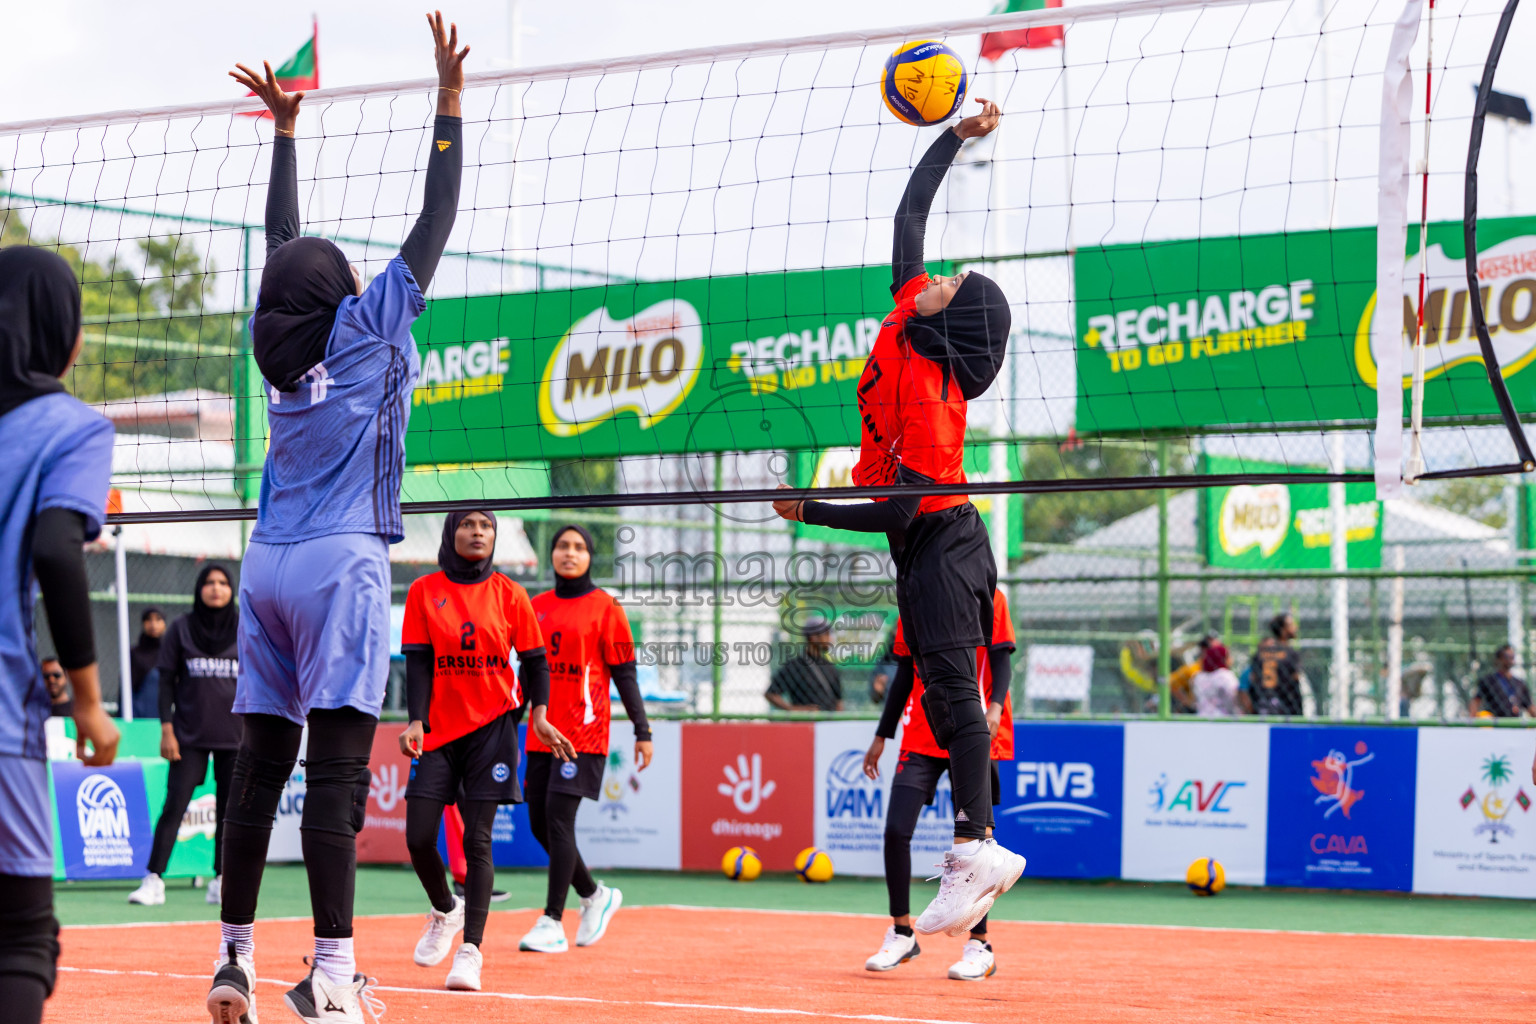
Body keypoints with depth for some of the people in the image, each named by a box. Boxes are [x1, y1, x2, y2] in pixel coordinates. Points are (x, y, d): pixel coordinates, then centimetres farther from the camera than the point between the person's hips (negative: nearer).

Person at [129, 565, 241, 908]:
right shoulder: (181, 629, 3)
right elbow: (167, 681, 4)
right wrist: (166, 729, -4)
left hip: (235, 735, 1)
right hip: (190, 735, -1)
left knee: (229, 809, 3)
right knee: (174, 805, -8)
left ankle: (221, 881, 12)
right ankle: (154, 880, -10)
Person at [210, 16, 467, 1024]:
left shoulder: (280, 339, 12)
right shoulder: (366, 328, -2)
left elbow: (285, 244, 26)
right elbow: (436, 222, 0)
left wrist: (285, 127, 34)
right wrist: (450, 102, 4)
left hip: (269, 564, 7)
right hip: (340, 563, -7)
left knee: (260, 766, 8)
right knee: (337, 769, -12)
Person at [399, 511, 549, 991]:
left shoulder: (510, 595, 3)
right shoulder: (424, 591, 3)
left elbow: (535, 660, 6)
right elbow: (417, 662, -2)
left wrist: (539, 713, -10)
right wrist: (416, 721, -15)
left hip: (491, 726, -1)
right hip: (438, 729, 1)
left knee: (477, 840, -7)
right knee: (419, 836, -6)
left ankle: (471, 949, -7)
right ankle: (444, 911, 24)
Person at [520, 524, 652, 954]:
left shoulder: (604, 607, -1)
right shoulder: (537, 607, 13)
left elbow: (624, 674, -3)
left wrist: (642, 731, -8)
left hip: (583, 735, -6)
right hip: (541, 734, 6)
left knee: (558, 819, -13)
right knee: (539, 823, 6)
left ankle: (552, 923, -10)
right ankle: (595, 895, 27)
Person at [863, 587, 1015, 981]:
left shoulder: (989, 598, 1)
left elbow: (1002, 661, -5)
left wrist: (995, 707, -23)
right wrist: (882, 735, 18)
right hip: (920, 738, 4)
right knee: (896, 831, -8)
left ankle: (979, 946, 10)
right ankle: (901, 934, 9)